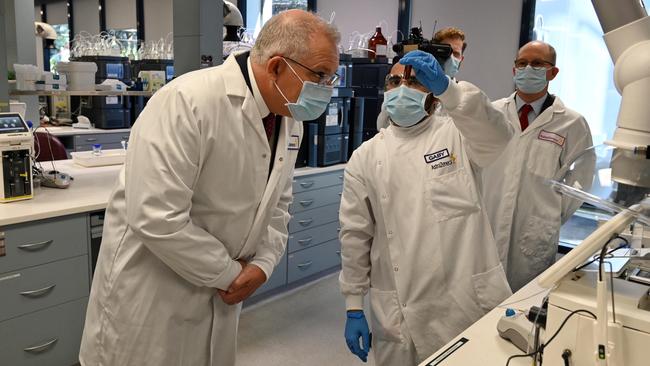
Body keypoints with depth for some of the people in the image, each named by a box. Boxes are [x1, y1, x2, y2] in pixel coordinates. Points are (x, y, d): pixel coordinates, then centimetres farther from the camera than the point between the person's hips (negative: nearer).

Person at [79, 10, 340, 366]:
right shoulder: (187, 102, -25)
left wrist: (262, 264, -5)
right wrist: (229, 273, -17)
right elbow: (156, 217, -29)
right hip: (150, 293, -6)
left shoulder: (289, 120, -1)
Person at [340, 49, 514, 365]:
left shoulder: (458, 134, 2)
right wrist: (354, 308, 3)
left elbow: (497, 135, -21)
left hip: (472, 304, 0)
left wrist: (446, 87, -36)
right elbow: (355, 235, 4)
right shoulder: (365, 157, 4)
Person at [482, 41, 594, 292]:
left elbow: (576, 184, 2)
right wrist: (478, 207, 3)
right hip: (483, 231, 2)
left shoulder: (572, 124, -2)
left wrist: (549, 222, 3)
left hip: (533, 242, -1)